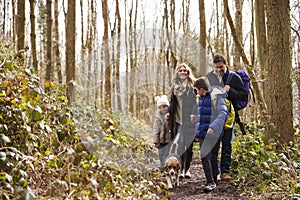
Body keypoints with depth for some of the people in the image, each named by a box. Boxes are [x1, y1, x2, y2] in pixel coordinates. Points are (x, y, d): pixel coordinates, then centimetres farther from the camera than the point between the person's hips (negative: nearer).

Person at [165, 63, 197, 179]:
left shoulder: (192, 85, 1)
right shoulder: (175, 86, 15)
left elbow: (197, 100, -4)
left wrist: (194, 113, -16)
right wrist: (169, 112, 7)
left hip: (190, 120, -3)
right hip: (179, 119, 3)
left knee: (189, 144, 0)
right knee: (180, 144, -2)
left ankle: (187, 169, 8)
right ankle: (182, 169, 2)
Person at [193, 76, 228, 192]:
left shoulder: (216, 97, -11)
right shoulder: (201, 98, 14)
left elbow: (223, 113, -20)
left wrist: (213, 127, -31)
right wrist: (197, 133, 22)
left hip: (213, 134, -7)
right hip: (203, 134, 7)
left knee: (212, 158, -6)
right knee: (204, 157, 3)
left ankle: (212, 182, -2)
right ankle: (211, 182, 8)